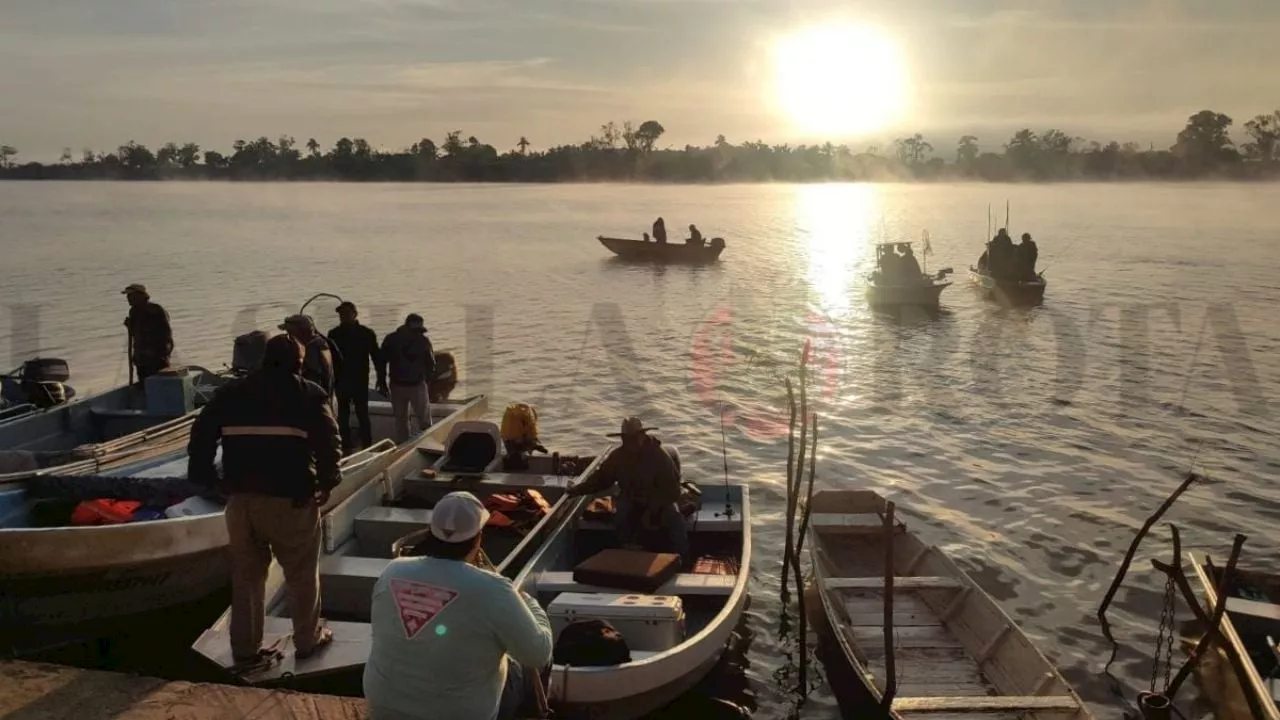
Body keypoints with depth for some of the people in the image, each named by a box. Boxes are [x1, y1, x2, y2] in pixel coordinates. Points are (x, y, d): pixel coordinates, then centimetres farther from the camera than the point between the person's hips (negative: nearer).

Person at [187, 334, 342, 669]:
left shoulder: (230, 392, 12)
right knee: (301, 572, 13)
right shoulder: (309, 393, 0)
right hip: (290, 497, -4)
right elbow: (328, 441, -12)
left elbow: (201, 434, 7)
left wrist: (209, 478, 12)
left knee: (246, 573, 16)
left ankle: (245, 648, 22)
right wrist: (327, 482, -2)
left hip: (241, 497, 4)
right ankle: (308, 639, 23)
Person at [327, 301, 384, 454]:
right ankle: (346, 445, 12)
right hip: (341, 381, 3)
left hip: (360, 381, -3)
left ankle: (367, 445, 2)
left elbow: (377, 356, 0)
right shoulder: (334, 334, 5)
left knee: (362, 414, -2)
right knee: (343, 415, 6)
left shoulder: (366, 333, -1)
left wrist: (381, 378, -5)